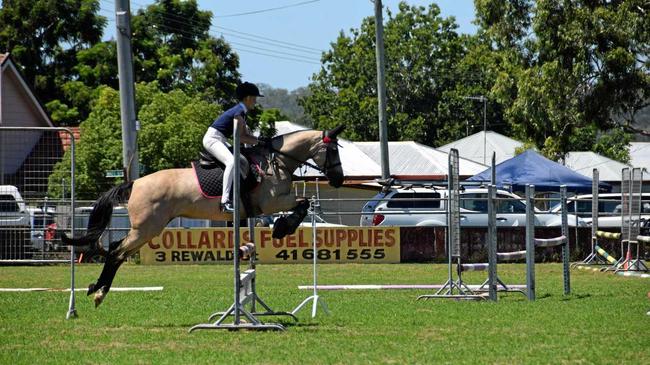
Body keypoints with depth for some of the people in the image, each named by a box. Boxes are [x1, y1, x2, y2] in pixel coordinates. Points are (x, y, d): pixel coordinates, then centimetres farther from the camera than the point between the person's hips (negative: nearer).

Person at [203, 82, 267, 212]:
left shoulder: (241, 112, 15)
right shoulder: (239, 112, -16)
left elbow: (246, 134, 15)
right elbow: (239, 137, -19)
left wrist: (260, 140, 2)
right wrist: (259, 141, -13)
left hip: (220, 141, 11)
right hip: (213, 139, -11)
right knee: (231, 161, -32)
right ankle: (225, 201, -42)